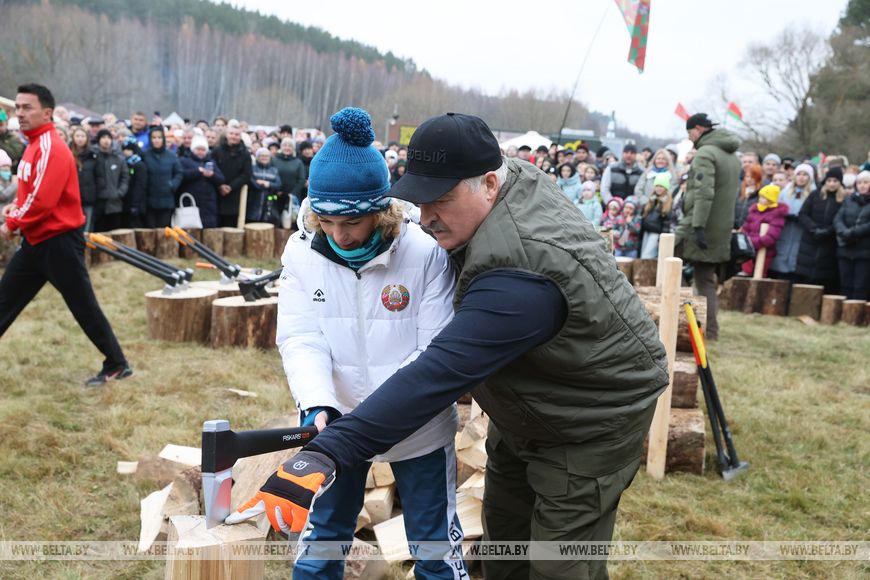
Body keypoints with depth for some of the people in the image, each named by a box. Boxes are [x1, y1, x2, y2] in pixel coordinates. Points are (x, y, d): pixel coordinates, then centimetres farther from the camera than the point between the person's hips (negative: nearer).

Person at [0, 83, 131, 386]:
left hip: (59, 242, -10)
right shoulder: (34, 145, 12)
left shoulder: (52, 147, -18)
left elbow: (43, 199, -25)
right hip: (36, 241, 10)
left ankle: (117, 365, 9)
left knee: (84, 306, -2)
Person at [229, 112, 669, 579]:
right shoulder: (517, 176, -11)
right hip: (526, 407, 10)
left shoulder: (519, 277, -39)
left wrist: (328, 453, -52)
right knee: (503, 536, 19)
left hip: (594, 421, -10)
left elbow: (438, 375, -47)